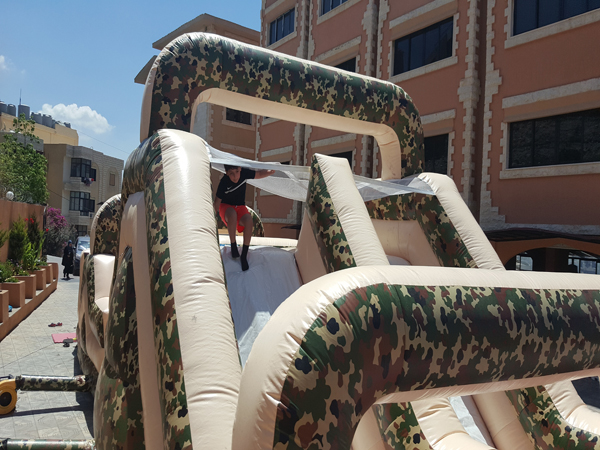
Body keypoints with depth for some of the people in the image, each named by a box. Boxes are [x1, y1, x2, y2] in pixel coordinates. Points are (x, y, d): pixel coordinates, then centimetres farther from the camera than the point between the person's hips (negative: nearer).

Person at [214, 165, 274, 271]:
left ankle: (244, 255, -21)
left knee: (248, 219, -32)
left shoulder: (244, 173, -15)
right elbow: (217, 201, -15)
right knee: (232, 214, -41)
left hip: (240, 207, 3)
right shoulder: (224, 183, -25)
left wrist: (270, 172, -15)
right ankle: (233, 245, -21)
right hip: (226, 206, -3)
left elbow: (258, 174, 1)